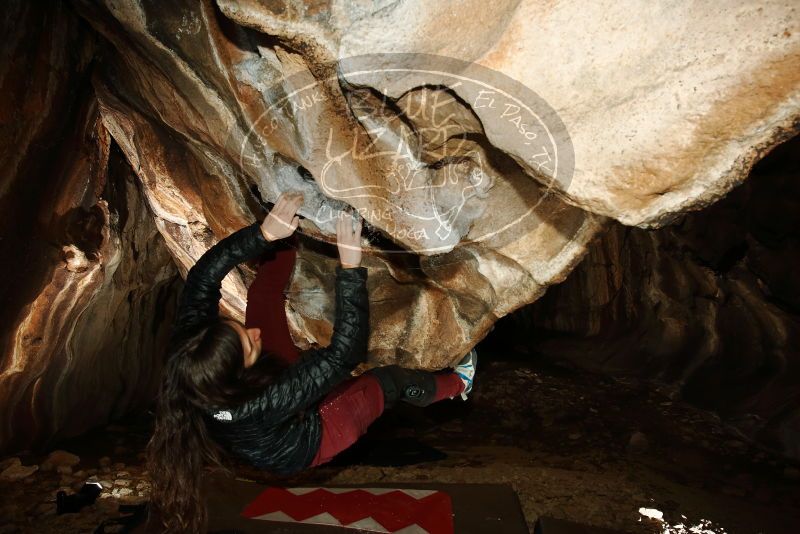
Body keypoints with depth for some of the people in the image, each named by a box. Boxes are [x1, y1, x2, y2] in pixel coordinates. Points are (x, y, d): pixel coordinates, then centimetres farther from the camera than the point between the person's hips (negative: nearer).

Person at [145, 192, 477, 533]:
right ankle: (458, 384, 35)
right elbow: (346, 352, -49)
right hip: (303, 446, -5)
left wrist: (265, 233, -39)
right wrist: (350, 266, -52)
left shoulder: (187, 349, -34)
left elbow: (203, 276, -27)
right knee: (392, 381, 6)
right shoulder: (263, 405, -48)